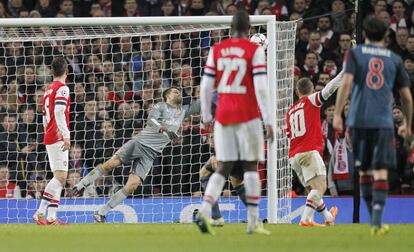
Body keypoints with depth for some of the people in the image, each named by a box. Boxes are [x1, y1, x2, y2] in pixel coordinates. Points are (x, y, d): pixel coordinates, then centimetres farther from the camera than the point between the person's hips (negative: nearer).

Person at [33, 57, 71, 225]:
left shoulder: (48, 90, 19)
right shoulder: (62, 88, -8)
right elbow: (59, 113, -20)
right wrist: (66, 135, -24)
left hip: (49, 138, 9)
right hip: (58, 137, -9)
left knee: (59, 178, 8)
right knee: (60, 176, -13)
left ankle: (51, 217, 1)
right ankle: (40, 213, -21)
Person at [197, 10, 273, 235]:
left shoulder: (216, 50, 6)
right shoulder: (255, 50, -5)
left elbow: (206, 87, 6)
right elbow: (261, 88, -11)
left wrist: (206, 117, 17)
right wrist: (268, 122, -9)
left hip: (222, 116, 3)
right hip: (247, 115, -3)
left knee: (224, 168, 6)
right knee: (251, 166, 6)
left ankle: (204, 211, -14)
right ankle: (253, 222, 5)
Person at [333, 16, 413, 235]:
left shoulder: (355, 53, 6)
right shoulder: (394, 59, 10)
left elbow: (347, 83, -9)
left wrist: (337, 114, -9)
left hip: (359, 120, 1)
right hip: (383, 122, -1)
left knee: (364, 170, 14)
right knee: (380, 171, -5)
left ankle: (373, 219, 18)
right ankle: (377, 222, -17)